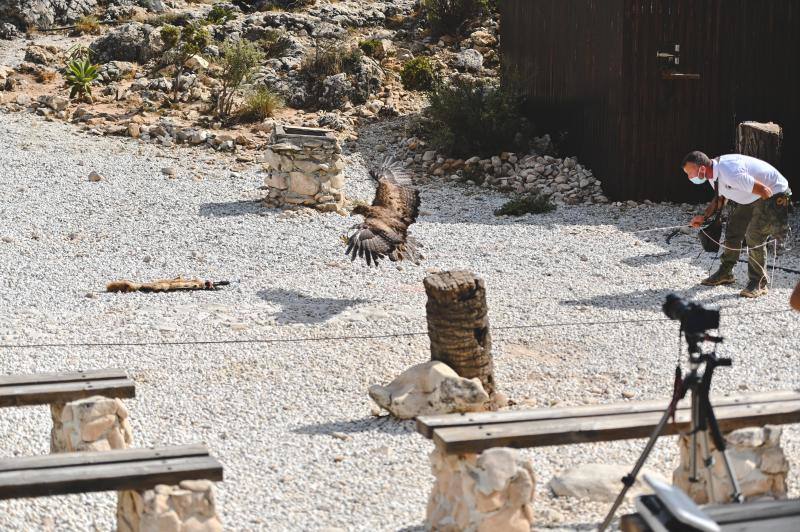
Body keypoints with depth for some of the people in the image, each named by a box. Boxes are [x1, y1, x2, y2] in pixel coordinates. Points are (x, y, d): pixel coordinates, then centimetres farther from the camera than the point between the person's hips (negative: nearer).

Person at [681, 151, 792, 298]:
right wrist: (704, 217, 2)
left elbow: (764, 190, -31)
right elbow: (721, 198, 15)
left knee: (754, 236, -17)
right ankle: (726, 273, 23)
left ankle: (758, 283, -6)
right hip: (751, 197, 9)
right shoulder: (713, 174, -5)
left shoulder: (729, 174, -36)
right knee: (733, 230, 8)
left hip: (773, 192, -9)